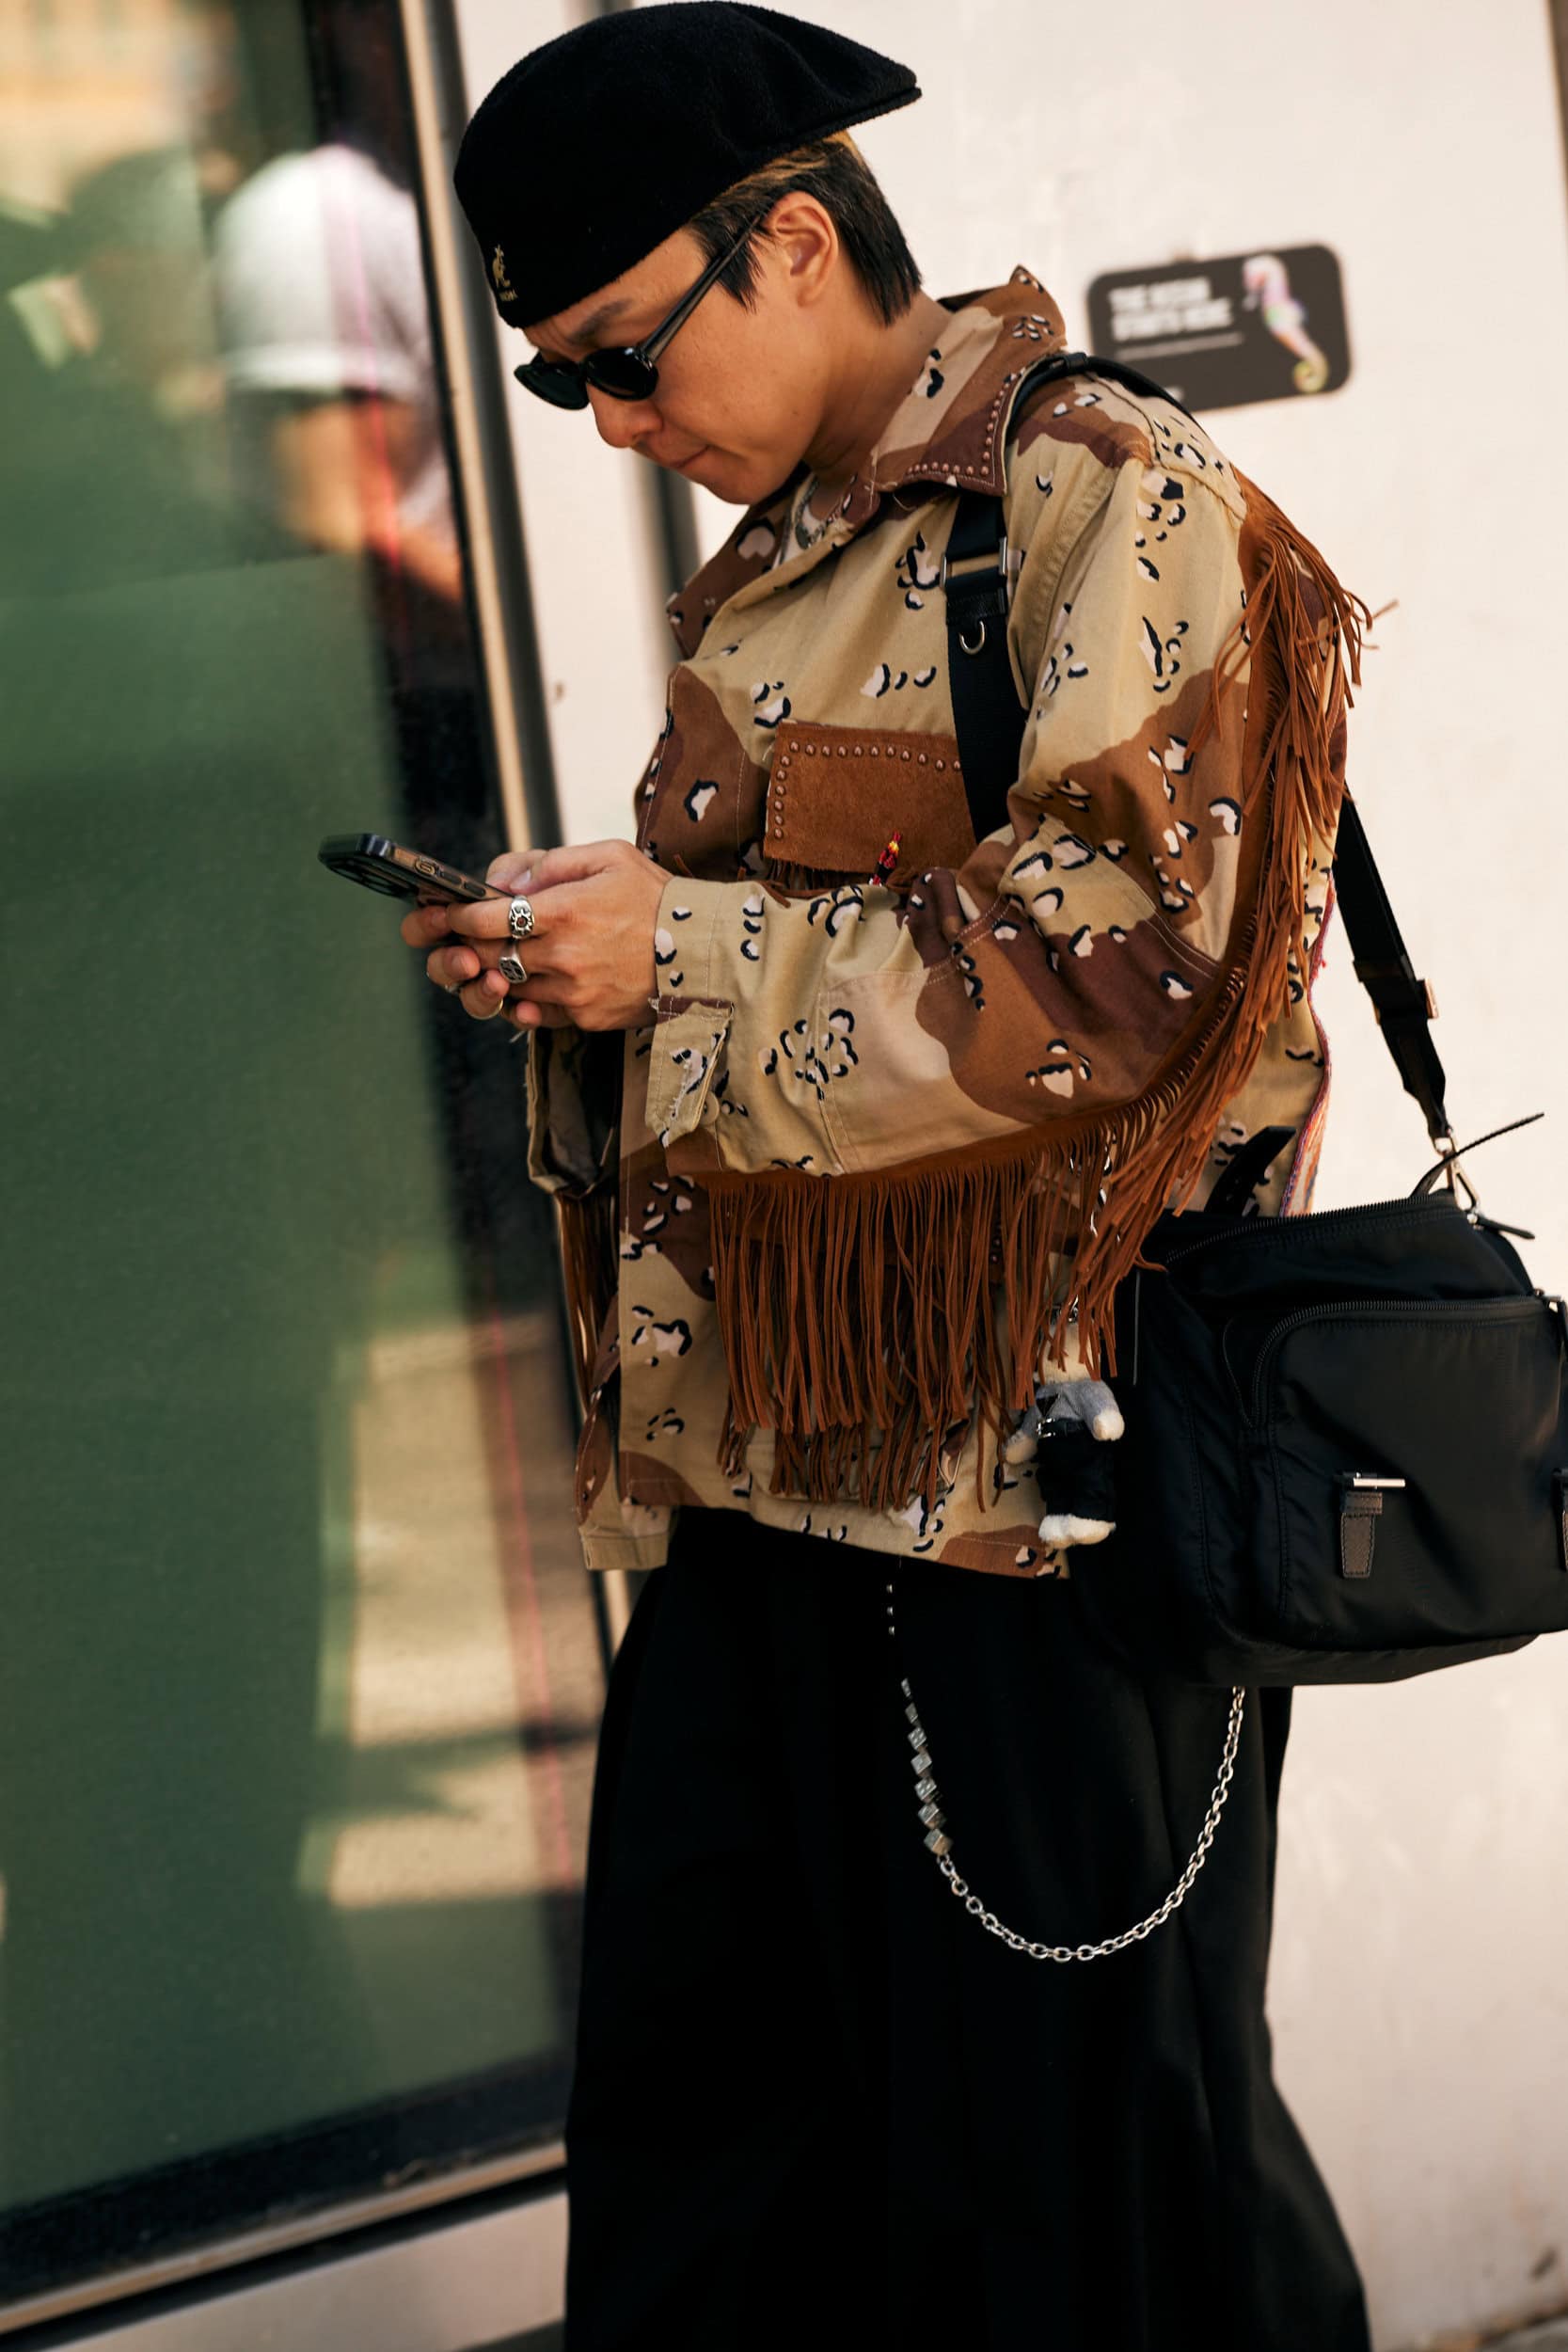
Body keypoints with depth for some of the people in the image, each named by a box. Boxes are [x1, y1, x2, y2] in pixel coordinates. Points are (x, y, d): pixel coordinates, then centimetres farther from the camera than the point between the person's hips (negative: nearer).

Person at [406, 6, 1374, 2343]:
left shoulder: (1120, 512, -7)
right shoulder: (764, 578, 19)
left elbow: (1127, 949, -18)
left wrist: (693, 949, -18)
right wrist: (582, 957, 4)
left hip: (1036, 1454, -8)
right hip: (770, 1463, 8)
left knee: (1065, 2108, 1)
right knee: (701, 2085, 11)